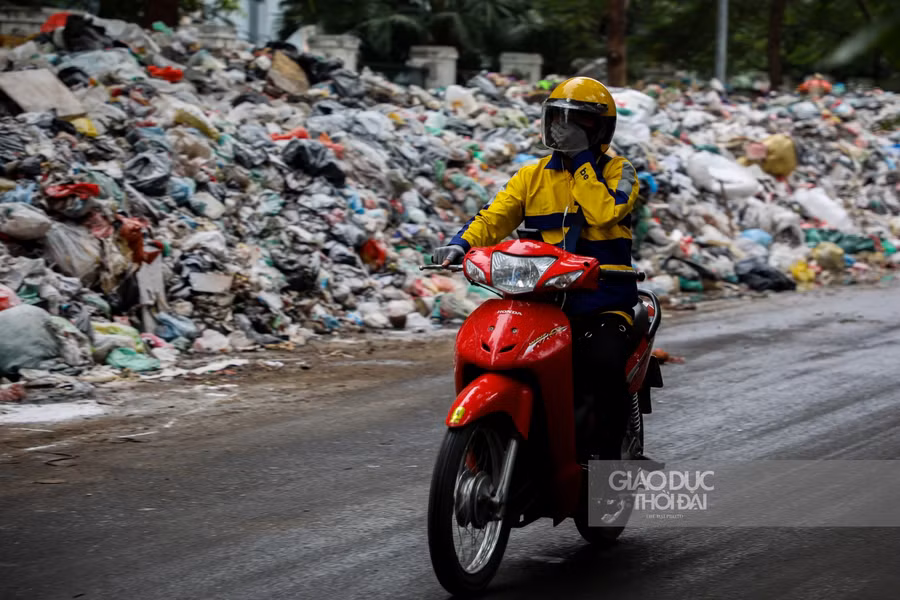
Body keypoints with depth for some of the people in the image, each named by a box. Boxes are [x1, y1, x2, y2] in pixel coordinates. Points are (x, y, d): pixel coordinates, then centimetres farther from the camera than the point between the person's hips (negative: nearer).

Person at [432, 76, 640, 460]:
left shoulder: (617, 172, 7)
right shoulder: (533, 176, 17)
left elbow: (605, 212, -14)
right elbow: (495, 216, 6)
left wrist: (582, 163, -7)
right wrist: (462, 243, -13)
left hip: (603, 302, -3)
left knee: (604, 361, -31)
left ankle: (607, 454, -18)